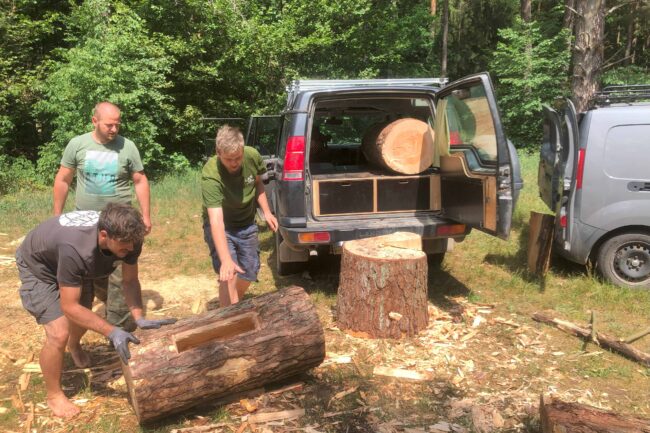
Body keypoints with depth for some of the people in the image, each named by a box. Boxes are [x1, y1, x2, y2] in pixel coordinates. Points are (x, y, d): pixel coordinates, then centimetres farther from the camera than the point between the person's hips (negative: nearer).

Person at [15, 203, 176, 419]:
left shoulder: (127, 237, -30)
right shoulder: (75, 250, -47)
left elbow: (130, 281, -16)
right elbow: (70, 307, -37)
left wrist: (139, 318, -29)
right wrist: (112, 332, -42)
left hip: (77, 265, 6)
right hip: (38, 266, -6)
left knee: (85, 316, 22)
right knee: (59, 334, -16)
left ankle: (74, 346, 59)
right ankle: (54, 395, 10)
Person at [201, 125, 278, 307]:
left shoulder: (253, 156, -20)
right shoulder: (210, 175, -35)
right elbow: (216, 220, -44)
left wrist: (266, 212, -4)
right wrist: (226, 260, -53)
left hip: (247, 224, 5)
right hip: (221, 227, -5)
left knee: (249, 274, 14)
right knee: (229, 276, -20)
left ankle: (234, 306, 41)